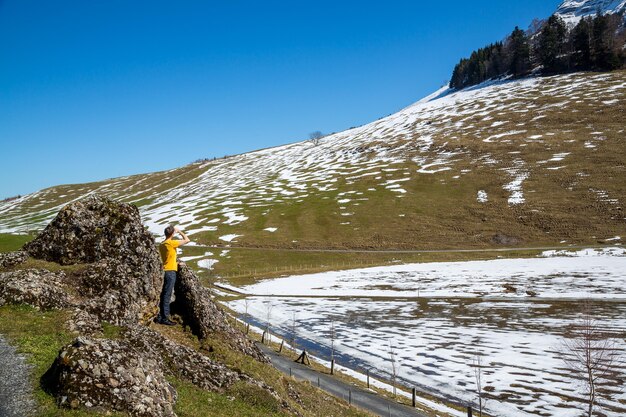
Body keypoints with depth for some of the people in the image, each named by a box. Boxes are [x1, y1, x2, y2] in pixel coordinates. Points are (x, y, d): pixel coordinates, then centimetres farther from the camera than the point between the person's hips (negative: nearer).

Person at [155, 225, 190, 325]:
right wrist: (179, 232, 0)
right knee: (167, 295, -6)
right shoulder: (171, 243, -15)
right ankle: (165, 318, -4)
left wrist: (176, 263, 29)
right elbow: (187, 240, -12)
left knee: (164, 294, 13)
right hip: (171, 271, -9)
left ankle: (160, 316, 18)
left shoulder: (161, 245, 11)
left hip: (165, 271, 9)